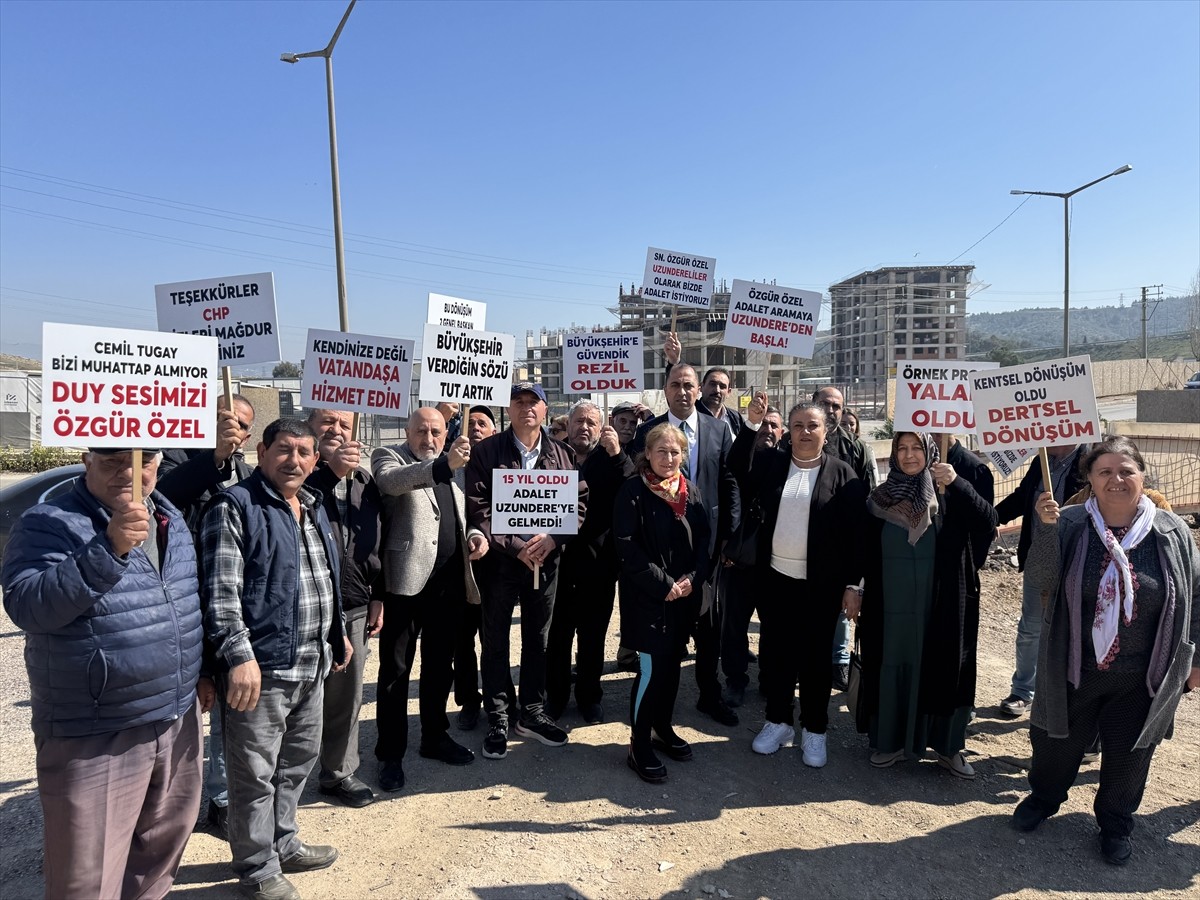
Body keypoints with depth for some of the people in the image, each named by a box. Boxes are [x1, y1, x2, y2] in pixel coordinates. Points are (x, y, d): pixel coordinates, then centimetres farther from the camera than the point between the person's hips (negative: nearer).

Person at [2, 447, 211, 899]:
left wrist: (201, 671, 18)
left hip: (177, 718, 6)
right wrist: (107, 550, -35)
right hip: (93, 736, -6)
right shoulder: (48, 524, -12)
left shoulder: (172, 520, 7)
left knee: (165, 839, 23)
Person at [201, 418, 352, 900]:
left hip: (312, 665, 8)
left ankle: (283, 844, 40)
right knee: (256, 775, 7)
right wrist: (239, 655, -24)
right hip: (261, 665, -8)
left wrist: (338, 633, 23)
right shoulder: (235, 506, -11)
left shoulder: (313, 507, 13)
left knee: (298, 761, 21)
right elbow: (221, 592, -18)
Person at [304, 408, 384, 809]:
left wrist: (377, 596, 12)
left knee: (346, 694, 12)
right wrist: (331, 467, -25)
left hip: (354, 606, 5)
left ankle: (339, 772, 28)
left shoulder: (363, 480, 13)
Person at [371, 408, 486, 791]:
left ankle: (435, 737, 33)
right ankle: (391, 753, 16)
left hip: (450, 582, 6)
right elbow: (391, 481, -27)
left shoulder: (452, 468, 15)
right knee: (396, 670, 4)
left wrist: (475, 534, 3)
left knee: (440, 665, 17)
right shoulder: (388, 457, -3)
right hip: (407, 580, -6)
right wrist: (443, 465, -42)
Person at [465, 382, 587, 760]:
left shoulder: (562, 454, 5)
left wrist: (553, 538, -12)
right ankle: (497, 720, 23)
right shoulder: (486, 452, -4)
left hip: (547, 559, 3)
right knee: (496, 641, 8)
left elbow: (580, 503, 3)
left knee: (538, 639, 14)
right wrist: (514, 547, -16)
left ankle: (532, 713, 30)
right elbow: (478, 509, -10)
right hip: (500, 559, -2)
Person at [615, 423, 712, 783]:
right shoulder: (633, 492, -10)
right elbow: (627, 548, -14)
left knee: (672, 664, 14)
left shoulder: (692, 492, 7)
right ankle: (639, 746, 11)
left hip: (684, 596, 5)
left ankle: (663, 728, 33)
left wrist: (691, 580, -7)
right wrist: (664, 585, -16)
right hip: (647, 597, -5)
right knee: (652, 668, -4)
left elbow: (703, 542, 8)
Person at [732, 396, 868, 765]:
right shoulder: (770, 463, 5)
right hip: (774, 579, 3)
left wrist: (853, 584, -8)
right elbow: (736, 472, -10)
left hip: (820, 585, -2)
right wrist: (751, 424, -16)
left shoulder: (843, 474, -3)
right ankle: (778, 721, 30)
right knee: (774, 653, 12)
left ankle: (814, 729, 27)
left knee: (815, 658, 9)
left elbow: (856, 534, -5)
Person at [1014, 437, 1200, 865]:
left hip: (1141, 681, 1)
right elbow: (1040, 580, -20)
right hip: (1073, 672, 0)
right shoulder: (1069, 524, -10)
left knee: (1128, 757, 17)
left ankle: (1116, 823, 43)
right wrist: (1045, 527, -32)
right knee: (1056, 744, 17)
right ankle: (1043, 798, 45)